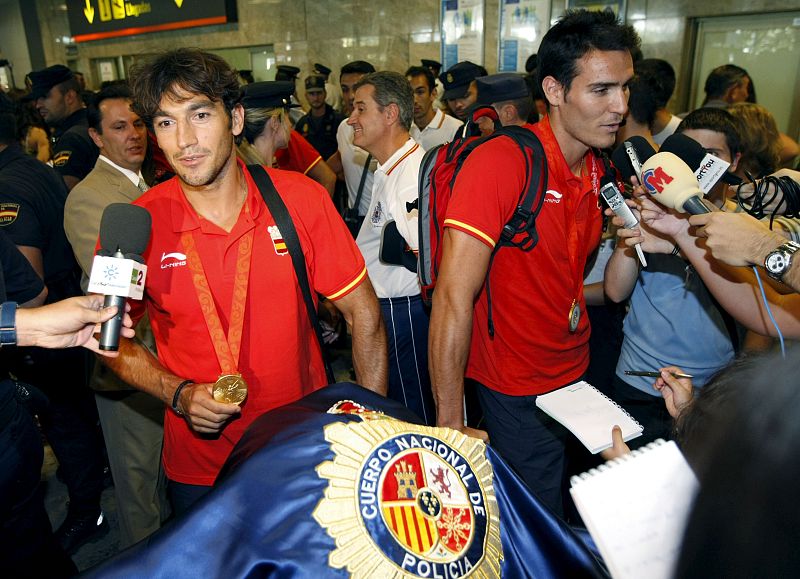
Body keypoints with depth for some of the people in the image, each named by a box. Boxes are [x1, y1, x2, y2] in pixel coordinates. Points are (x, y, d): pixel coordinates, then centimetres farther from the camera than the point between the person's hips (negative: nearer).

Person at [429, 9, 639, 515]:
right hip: (519, 395, -7)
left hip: (577, 375, 7)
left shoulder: (600, 168, 1)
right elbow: (454, 298, -27)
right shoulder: (502, 162, -23)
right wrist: (451, 426, -26)